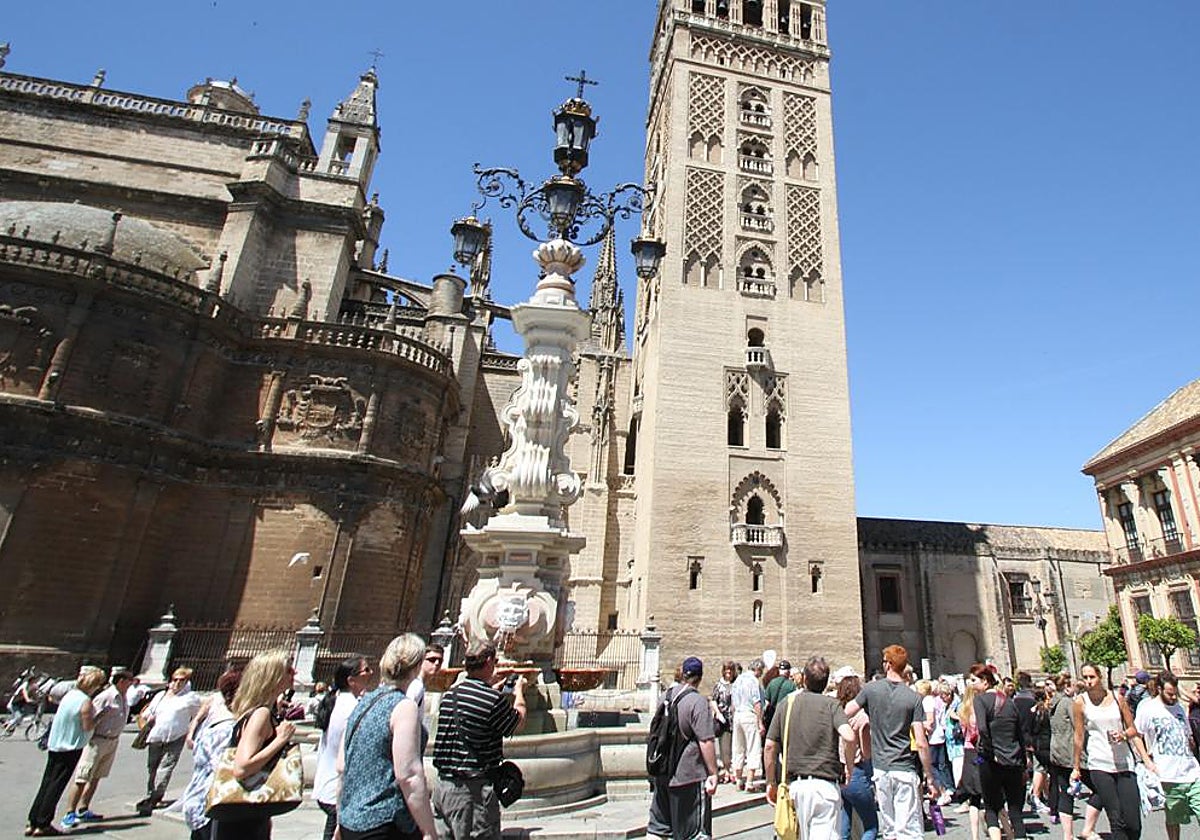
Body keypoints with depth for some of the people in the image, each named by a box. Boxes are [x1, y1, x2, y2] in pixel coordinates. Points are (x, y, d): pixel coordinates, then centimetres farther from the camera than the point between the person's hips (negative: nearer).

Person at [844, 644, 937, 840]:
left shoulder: (871, 689, -3)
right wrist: (930, 778, 1)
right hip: (905, 769, -1)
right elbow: (921, 743, -8)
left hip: (880, 768, 2)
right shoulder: (913, 698, -6)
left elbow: (845, 714, 2)